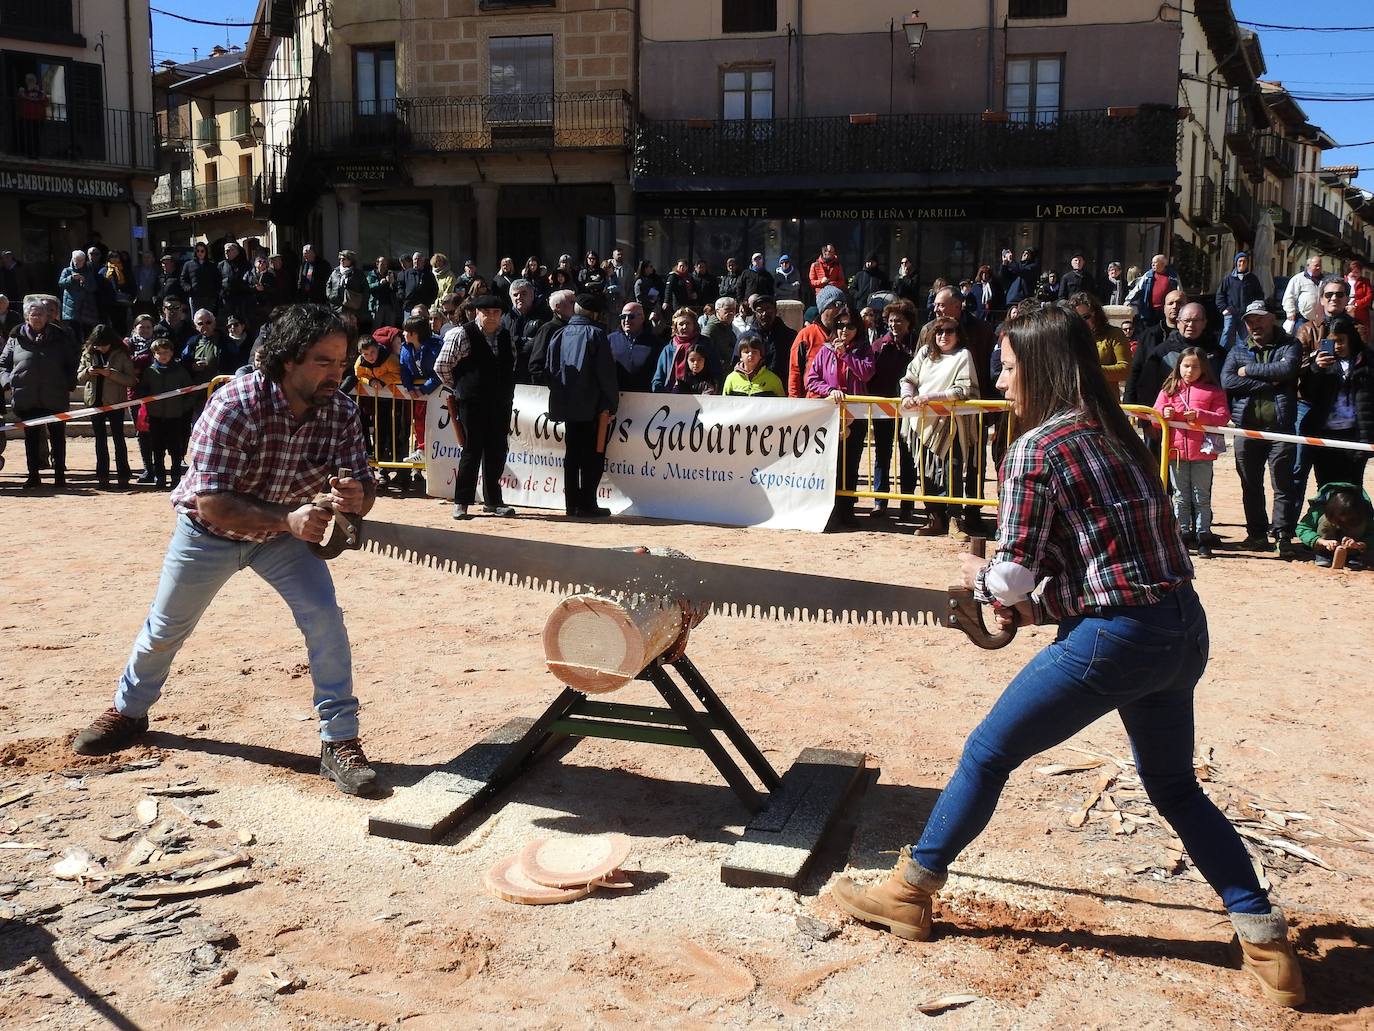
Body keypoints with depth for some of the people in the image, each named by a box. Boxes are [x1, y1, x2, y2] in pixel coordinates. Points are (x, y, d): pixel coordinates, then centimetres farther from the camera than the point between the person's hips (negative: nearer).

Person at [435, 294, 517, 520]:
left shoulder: (506, 337, 12)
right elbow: (441, 366, -3)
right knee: (472, 451, -3)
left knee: (497, 453, 8)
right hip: (473, 404, -5)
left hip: (501, 405, 5)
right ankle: (461, 502, 5)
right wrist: (458, 387, 4)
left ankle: (492, 501, 19)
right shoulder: (462, 335, -6)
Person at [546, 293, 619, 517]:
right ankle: (587, 505, -3)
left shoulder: (560, 334, 8)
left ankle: (572, 503, 12)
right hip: (592, 406, -5)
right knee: (593, 456, 0)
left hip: (567, 404, 6)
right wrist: (611, 402, -4)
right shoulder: (595, 334, -8)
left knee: (572, 455, 11)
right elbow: (605, 372, -12)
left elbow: (550, 370, 9)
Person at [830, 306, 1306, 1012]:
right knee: (1175, 787, 23)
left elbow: (1012, 578, -12)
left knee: (987, 753, 8)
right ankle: (1265, 940, 20)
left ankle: (908, 894, 20)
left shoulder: (1035, 449, -10)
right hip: (1184, 631, 8)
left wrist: (980, 577, 10)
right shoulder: (1118, 435, 14)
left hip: (1113, 639, -8)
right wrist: (1037, 601, 12)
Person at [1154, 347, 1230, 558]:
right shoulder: (1169, 390, 10)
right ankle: (1183, 535, 17)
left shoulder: (1213, 391, 3)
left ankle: (1203, 537, 9)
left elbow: (1223, 418, -5)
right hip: (1176, 451, 2)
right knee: (1181, 496, 9)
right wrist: (1165, 413, -14)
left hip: (1202, 452, -2)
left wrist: (1198, 415, -17)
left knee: (1202, 497, 4)